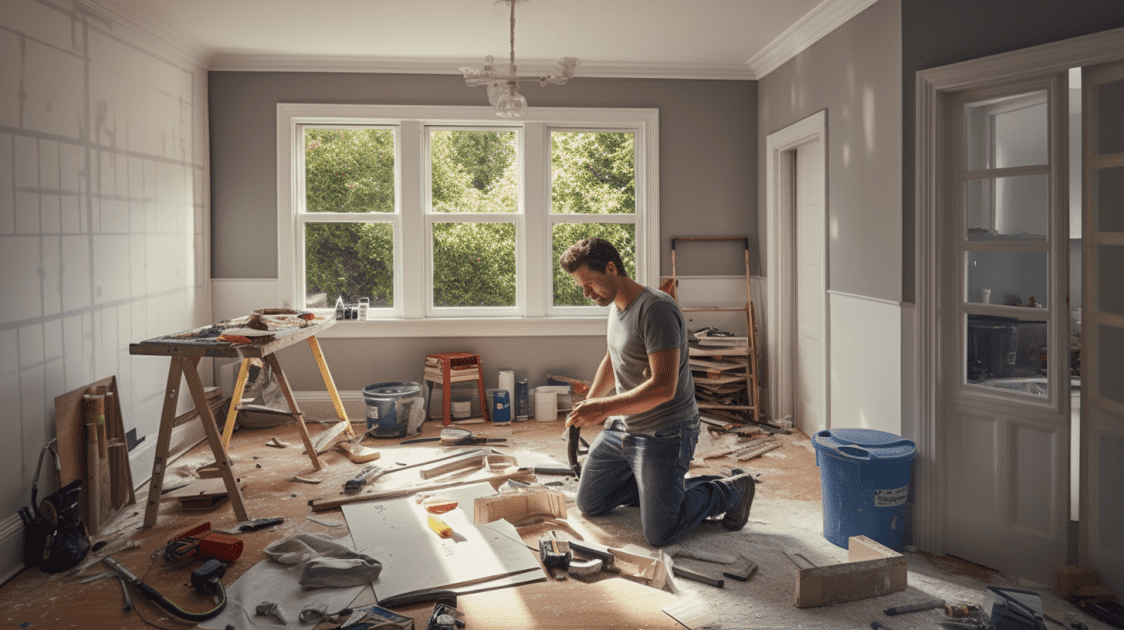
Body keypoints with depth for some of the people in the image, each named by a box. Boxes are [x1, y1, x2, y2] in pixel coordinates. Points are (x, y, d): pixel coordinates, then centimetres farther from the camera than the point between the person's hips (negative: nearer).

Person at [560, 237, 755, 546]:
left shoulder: (656, 310, -23)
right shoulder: (616, 306, 7)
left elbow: (663, 387, -30)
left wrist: (604, 408, -28)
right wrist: (588, 403, 11)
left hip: (664, 434, -9)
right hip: (622, 428, 9)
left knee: (659, 535, -9)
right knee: (589, 504, 15)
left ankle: (732, 490, 12)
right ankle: (666, 488, 26)